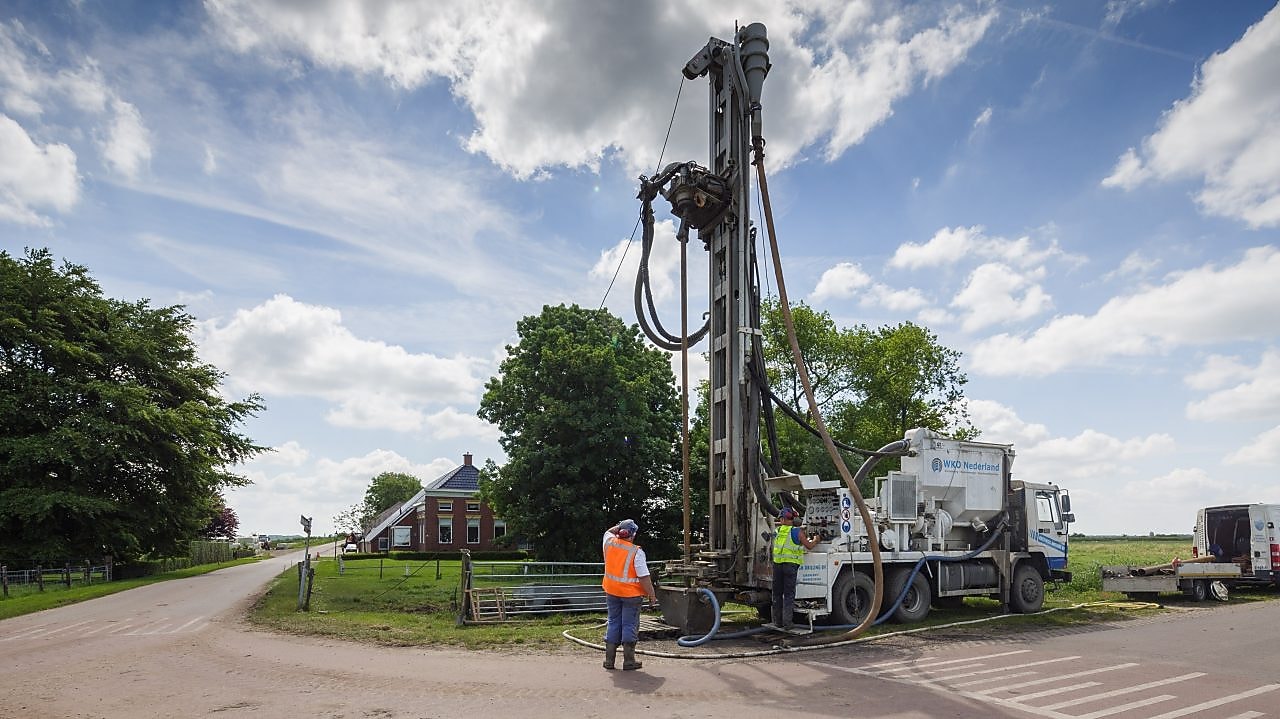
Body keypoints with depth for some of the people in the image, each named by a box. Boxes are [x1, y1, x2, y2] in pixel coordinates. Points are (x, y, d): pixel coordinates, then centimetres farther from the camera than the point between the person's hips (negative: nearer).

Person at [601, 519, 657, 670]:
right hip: (631, 594, -5)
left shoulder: (609, 543, -3)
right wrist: (651, 594, -7)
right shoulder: (636, 552, -16)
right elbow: (644, 576, -16)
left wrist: (619, 527, 18)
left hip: (612, 592, 5)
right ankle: (628, 661, 7)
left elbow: (608, 532, 24)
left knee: (613, 623, 14)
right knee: (629, 625, 4)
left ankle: (609, 660, 18)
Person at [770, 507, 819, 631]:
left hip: (777, 563, 3)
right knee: (789, 594, 2)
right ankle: (786, 623, -1)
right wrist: (815, 540, 27)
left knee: (777, 593, 12)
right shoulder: (797, 531, -1)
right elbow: (809, 546, 6)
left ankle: (777, 621, 15)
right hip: (791, 564, -3)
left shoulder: (778, 531, 10)